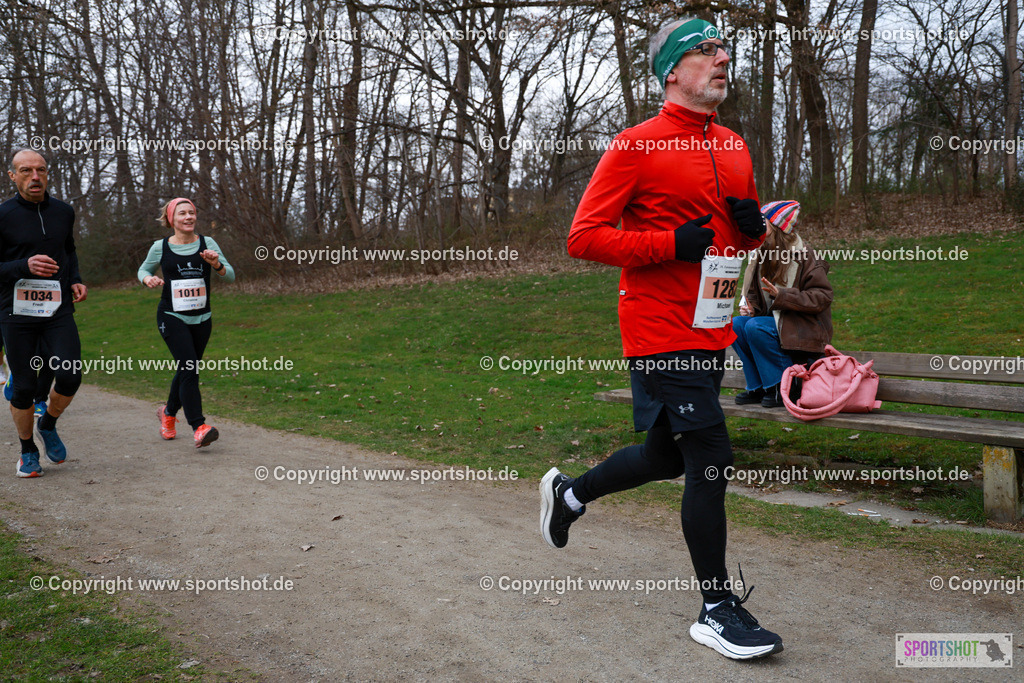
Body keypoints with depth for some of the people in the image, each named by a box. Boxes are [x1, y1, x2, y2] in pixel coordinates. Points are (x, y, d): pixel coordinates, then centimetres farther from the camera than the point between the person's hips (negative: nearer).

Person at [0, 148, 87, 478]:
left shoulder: (63, 212, 7)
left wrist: (76, 280, 8)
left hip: (58, 310, 3)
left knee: (69, 377, -11)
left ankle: (48, 425, 20)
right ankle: (27, 451, 25)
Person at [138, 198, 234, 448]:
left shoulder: (207, 243, 2)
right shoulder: (161, 247, -1)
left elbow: (230, 276, 0)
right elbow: (143, 269, 16)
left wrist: (216, 264, -21)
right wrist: (148, 279, -7)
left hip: (201, 318, 3)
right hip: (172, 317, -3)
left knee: (187, 370, 14)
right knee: (189, 368, -17)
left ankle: (169, 412, 40)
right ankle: (198, 427, -19)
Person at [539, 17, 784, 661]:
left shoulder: (735, 148, 14)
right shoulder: (638, 146, -9)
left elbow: (747, 234, 25)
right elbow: (585, 237, -12)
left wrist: (754, 225, 1)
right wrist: (671, 243, -20)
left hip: (711, 330, 8)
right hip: (662, 332, -8)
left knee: (667, 456, 17)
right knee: (711, 460, -6)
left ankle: (570, 493, 42)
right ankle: (718, 609, 10)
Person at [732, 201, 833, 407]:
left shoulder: (805, 257, -14)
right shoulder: (759, 257, 8)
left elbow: (822, 297, -18)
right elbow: (753, 294, 21)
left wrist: (781, 295, -27)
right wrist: (750, 307, -4)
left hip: (805, 330, -8)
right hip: (775, 322, 8)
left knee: (755, 327, -29)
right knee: (735, 325, -15)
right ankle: (758, 388, -7)